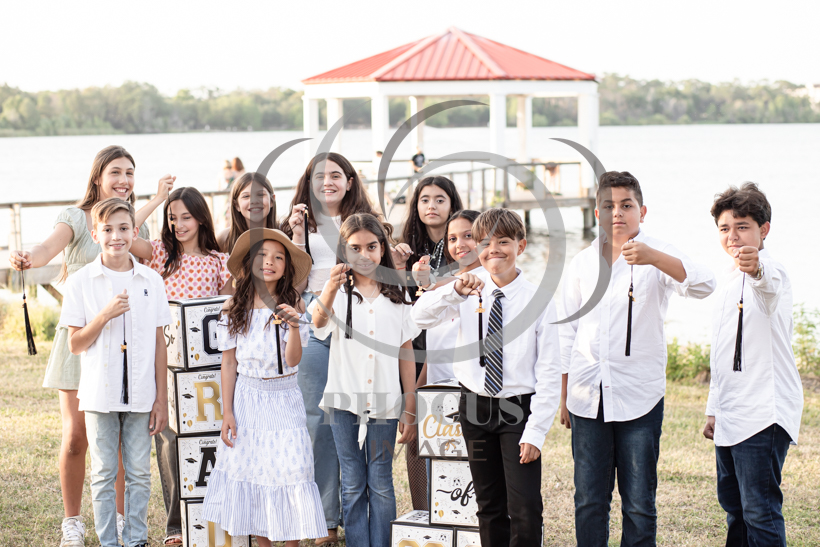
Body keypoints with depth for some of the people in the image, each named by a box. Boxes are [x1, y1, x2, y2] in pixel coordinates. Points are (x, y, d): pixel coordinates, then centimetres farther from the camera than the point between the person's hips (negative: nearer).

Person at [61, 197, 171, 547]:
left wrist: (161, 398, 4)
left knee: (139, 473, 7)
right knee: (103, 474, 6)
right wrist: (106, 315, -18)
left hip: (141, 396, 1)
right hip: (100, 395, -1)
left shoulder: (151, 281, 3)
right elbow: (74, 345, -2)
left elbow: (159, 343, 6)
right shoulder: (81, 282, -2)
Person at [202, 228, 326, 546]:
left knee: (288, 473, -4)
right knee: (251, 475, 4)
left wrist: (294, 326, -28)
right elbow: (228, 362, 2)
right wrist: (227, 412, 0)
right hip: (247, 399, 1)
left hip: (284, 399, -1)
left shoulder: (294, 305, -4)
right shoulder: (234, 307, -1)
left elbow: (293, 360, -11)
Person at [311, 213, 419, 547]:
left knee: (381, 484, 5)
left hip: (385, 403, 1)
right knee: (353, 485, 6)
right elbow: (319, 322, -24)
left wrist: (410, 409, 5)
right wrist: (331, 289, -46)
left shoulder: (396, 295, 6)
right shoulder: (338, 291, -1)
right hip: (345, 400, -1)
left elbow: (406, 355, 8)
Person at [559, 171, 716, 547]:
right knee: (589, 502, 5)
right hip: (587, 396, 3)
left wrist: (652, 258, -35)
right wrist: (563, 396, 13)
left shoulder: (658, 256, 0)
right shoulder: (582, 263, 12)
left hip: (639, 397, -3)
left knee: (639, 504, 0)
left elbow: (703, 286, -20)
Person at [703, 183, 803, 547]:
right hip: (731, 417, 9)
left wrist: (757, 269, -61)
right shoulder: (729, 284, 19)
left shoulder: (771, 272, -10)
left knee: (760, 511, -12)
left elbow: (771, 285, -39)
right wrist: (713, 410, 25)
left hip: (765, 414, -9)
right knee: (734, 506, 15)